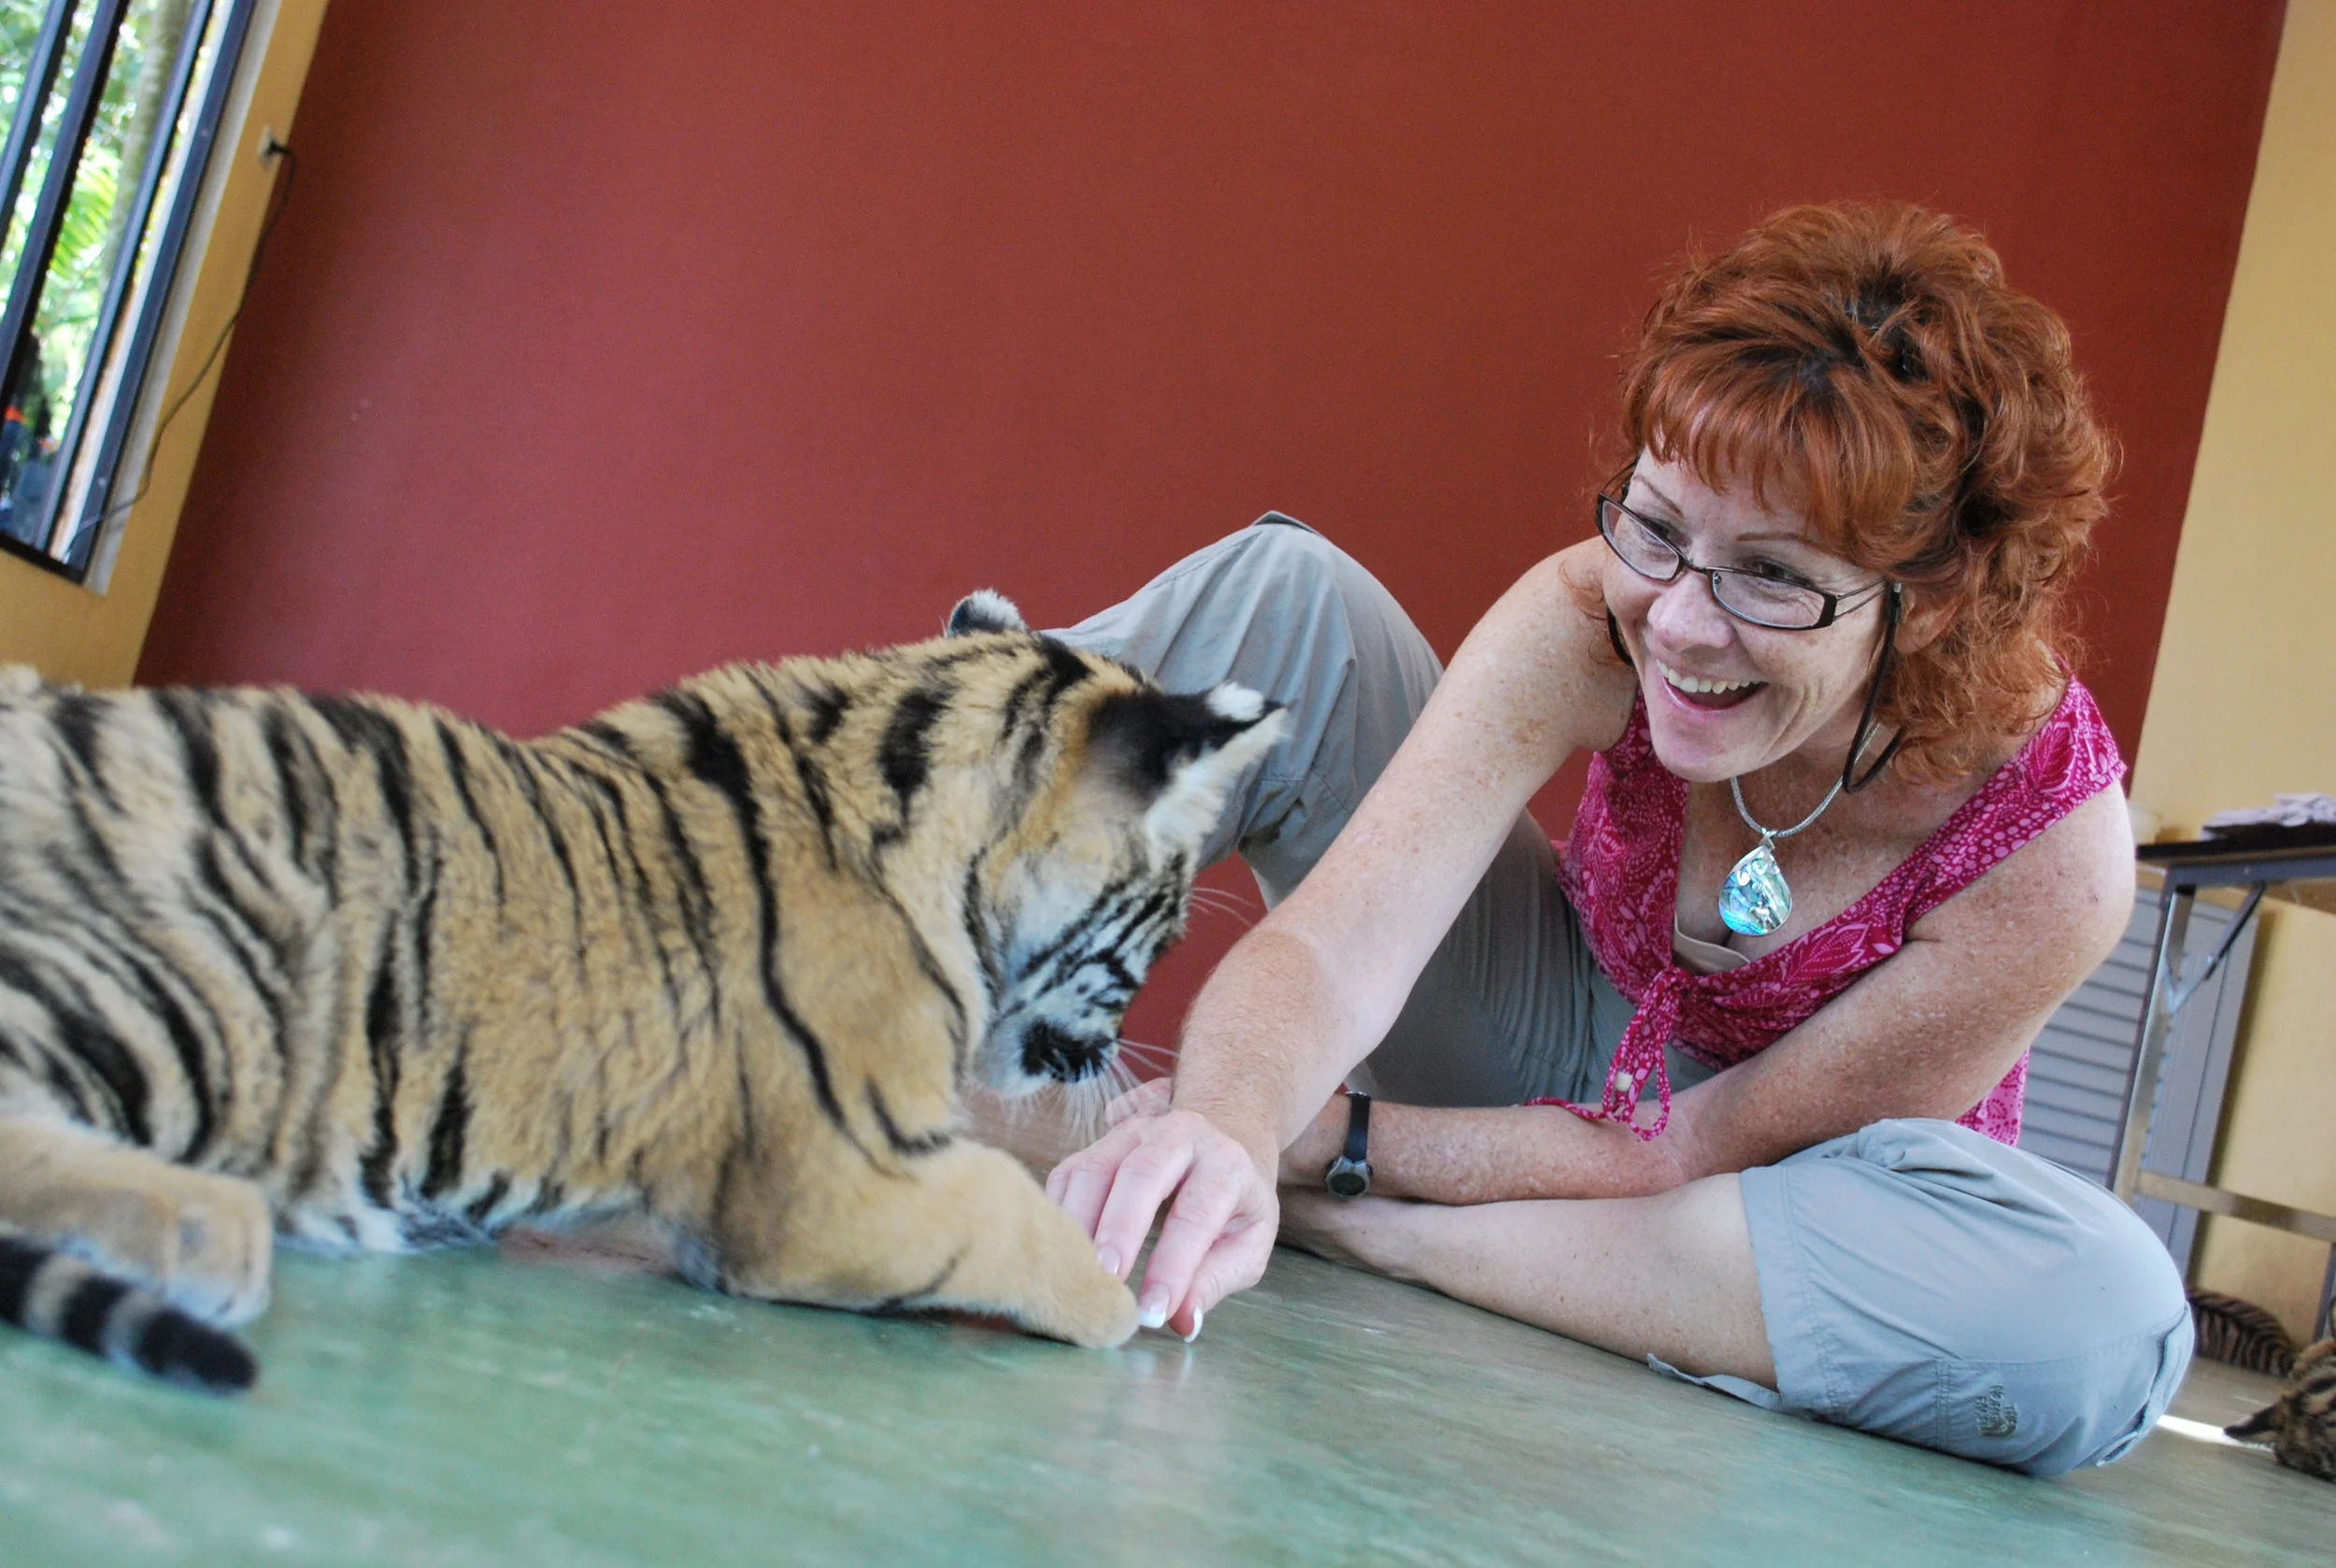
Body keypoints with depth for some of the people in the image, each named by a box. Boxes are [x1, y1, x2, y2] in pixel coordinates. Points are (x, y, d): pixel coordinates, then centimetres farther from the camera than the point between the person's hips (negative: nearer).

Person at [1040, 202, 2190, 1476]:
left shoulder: (2050, 850, -31)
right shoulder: (1596, 619, -26)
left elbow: (1694, 1154, -24)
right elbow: (1335, 943, -34)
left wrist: (1330, 1137, -29)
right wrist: (1230, 1120, -56)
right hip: (1570, 1045, 1)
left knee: (2104, 1312, -38)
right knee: (1279, 589, -19)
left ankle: (1344, 1227, -29)